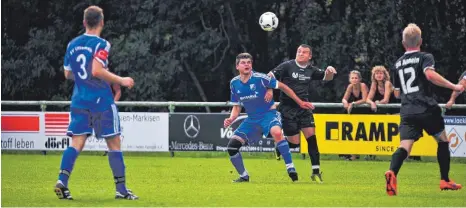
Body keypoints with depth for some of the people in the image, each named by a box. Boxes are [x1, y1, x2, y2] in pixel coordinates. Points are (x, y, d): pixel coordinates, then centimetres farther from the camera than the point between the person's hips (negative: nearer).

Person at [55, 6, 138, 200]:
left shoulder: (72, 44, 9)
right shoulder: (101, 44, -10)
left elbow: (68, 74, 15)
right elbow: (97, 70, -22)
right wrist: (121, 80, -13)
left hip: (79, 101, 5)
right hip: (102, 102, -5)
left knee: (76, 143, 2)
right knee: (114, 143, 4)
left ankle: (62, 181, -16)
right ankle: (121, 189, 6)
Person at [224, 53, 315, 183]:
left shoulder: (260, 78, -16)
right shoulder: (234, 83, -1)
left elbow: (282, 87, -6)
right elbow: (237, 107, 11)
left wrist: (300, 102, -4)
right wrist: (231, 119, -10)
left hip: (269, 114, -5)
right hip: (252, 119, 5)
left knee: (277, 132, -38)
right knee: (232, 146, -6)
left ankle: (291, 169, -32)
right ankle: (244, 177, 15)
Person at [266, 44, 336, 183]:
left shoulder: (311, 70, 8)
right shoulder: (287, 66, -6)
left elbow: (327, 77, 17)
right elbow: (270, 76, -7)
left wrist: (329, 71, -5)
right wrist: (269, 90, -22)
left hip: (304, 108, 4)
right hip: (287, 108, -4)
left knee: (311, 135, -11)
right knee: (294, 142, -7)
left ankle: (316, 171, -7)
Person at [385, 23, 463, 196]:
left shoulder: (398, 64, 18)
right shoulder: (425, 57, 1)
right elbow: (430, 74, -21)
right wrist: (453, 86, -18)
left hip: (407, 111, 3)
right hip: (427, 109, -3)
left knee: (405, 146, -10)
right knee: (443, 140, 19)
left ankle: (392, 173, -40)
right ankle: (445, 181, 21)